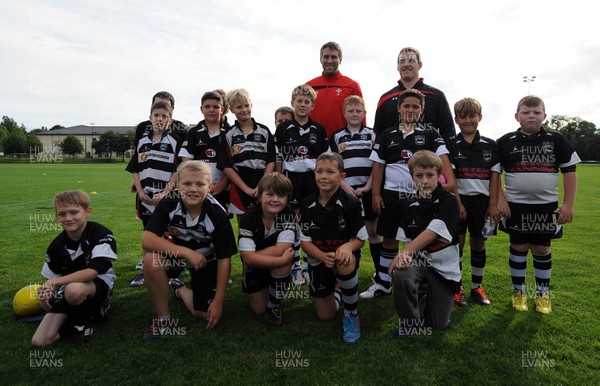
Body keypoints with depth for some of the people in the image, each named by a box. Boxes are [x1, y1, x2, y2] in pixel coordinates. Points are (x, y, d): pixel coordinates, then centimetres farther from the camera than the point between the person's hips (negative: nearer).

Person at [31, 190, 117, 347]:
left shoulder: (101, 234, -19)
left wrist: (56, 281, -33)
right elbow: (52, 278, 3)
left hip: (98, 283, -4)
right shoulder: (57, 245, -4)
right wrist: (46, 293, -20)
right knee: (39, 341, -9)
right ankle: (89, 311, 8)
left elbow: (92, 272, -26)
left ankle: (82, 323, -8)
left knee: (74, 290, -40)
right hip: (67, 288, 5)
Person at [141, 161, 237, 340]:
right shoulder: (168, 204, -24)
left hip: (205, 259, 0)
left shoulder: (217, 214, -25)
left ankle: (179, 289, 25)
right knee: (152, 259, -34)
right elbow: (147, 240, -32)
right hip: (174, 252, 0)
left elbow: (224, 259, -19)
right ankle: (162, 318, -11)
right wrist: (186, 252, -41)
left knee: (207, 315, -7)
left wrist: (218, 301, -19)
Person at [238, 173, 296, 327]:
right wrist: (282, 259, -37)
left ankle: (274, 305, -9)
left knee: (282, 263, -34)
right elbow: (248, 258, -33)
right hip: (256, 266, 1)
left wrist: (252, 258, -29)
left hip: (279, 267, 0)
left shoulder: (288, 215, -25)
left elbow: (280, 249, -34)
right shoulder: (248, 218, -26)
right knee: (259, 309, 1)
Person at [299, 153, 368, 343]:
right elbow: (305, 241, -7)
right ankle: (333, 290, 43)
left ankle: (351, 313, -14)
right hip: (318, 260, 3)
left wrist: (347, 247, -32)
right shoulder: (307, 205, -10)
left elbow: (360, 238, -9)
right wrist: (323, 256, -27)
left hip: (343, 255, -2)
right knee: (325, 316, 8)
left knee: (346, 264, -41)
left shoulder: (350, 204, -16)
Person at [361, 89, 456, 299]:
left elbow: (443, 158, -7)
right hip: (392, 195, 1)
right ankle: (382, 283, 23)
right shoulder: (387, 136, 7)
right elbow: (378, 166, 7)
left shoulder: (430, 135, 4)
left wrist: (450, 180, -23)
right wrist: (375, 194, 0)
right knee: (389, 240, 10)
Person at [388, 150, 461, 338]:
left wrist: (404, 252, -29)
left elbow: (431, 233, -23)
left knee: (439, 324, 2)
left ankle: (429, 293, 35)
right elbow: (407, 239, 2)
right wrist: (406, 254, -20)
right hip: (419, 260, 2)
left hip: (444, 266, -2)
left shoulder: (449, 201, -11)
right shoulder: (410, 205, 3)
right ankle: (410, 321, -7)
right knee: (401, 274, -33)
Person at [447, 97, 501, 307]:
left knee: (478, 243, 10)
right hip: (459, 199, -2)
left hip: (482, 200, 2)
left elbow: (495, 176, 4)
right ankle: (457, 287, 13)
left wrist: (493, 204, -3)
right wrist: (457, 202, -14)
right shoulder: (451, 145, -1)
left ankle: (477, 287, 24)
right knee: (457, 243, 2)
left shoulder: (490, 145, 6)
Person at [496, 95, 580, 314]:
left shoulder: (556, 140, 1)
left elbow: (569, 171, 2)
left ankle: (543, 294, 25)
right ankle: (519, 292, 22)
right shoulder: (506, 142, -2)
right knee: (518, 248, 8)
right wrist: (500, 199, -6)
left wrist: (568, 204, -3)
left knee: (542, 249, 9)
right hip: (516, 206, -1)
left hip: (546, 206, 1)